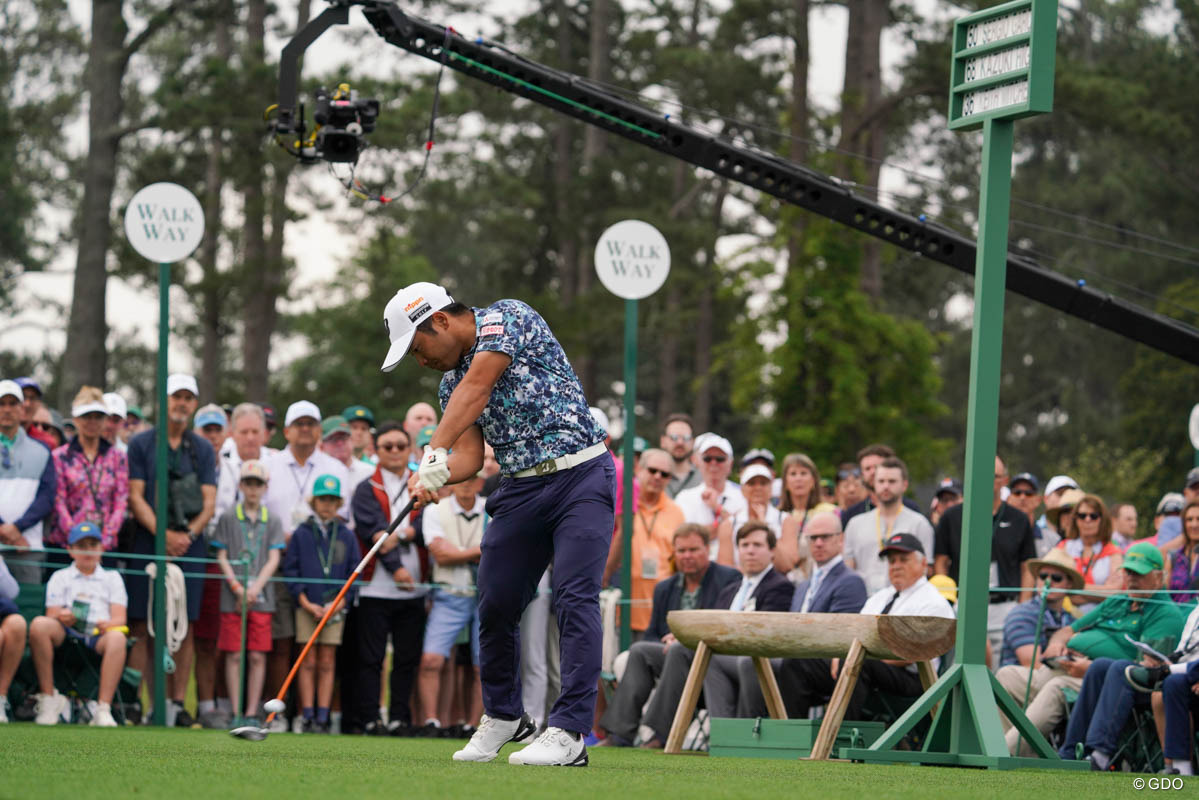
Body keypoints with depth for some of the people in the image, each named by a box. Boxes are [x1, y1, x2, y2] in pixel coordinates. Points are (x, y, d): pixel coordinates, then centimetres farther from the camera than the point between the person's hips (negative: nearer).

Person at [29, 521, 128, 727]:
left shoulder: (112, 577, 23)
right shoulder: (60, 577, 23)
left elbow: (120, 619, 9)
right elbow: (52, 616, 10)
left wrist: (108, 624, -16)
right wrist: (61, 617, -16)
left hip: (99, 635, 0)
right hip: (65, 635, 0)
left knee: (117, 637, -37)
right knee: (39, 625, -33)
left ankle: (103, 708, -42)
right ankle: (48, 699, -29)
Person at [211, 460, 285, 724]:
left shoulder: (272, 522, 9)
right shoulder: (228, 518, 6)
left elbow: (274, 559, 2)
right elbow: (222, 557, 3)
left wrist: (255, 588, -12)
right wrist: (237, 588, -10)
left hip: (261, 598, 1)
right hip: (232, 598, -1)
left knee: (257, 656, -1)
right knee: (234, 655, -2)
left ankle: (252, 711, 2)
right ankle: (235, 711, 0)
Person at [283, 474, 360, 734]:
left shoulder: (346, 536, 7)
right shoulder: (301, 534, 4)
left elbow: (354, 573, 7)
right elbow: (290, 570, 3)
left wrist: (339, 603, -6)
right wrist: (306, 603, -7)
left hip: (335, 608, 1)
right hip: (307, 607, -1)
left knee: (327, 663, 2)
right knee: (308, 662, -1)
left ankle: (322, 717, 3)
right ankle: (307, 717, 0)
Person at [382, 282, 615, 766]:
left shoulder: (506, 317, -8)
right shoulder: (450, 385, 14)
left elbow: (477, 387, -22)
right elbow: (470, 456, 2)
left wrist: (434, 451, -31)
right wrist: (434, 476, -20)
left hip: (580, 476, -7)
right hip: (520, 489, 7)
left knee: (574, 595, -17)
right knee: (496, 604, 4)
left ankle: (570, 731, -19)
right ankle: (502, 716, 24)